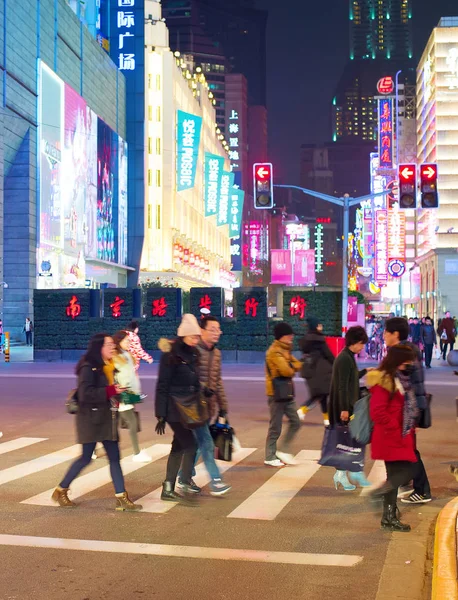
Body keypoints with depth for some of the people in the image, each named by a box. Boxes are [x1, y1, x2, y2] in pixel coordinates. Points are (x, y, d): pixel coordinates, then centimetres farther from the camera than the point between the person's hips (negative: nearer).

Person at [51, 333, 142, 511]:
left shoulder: (109, 367, 11)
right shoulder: (88, 368, -14)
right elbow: (85, 394, -23)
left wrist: (119, 391, 3)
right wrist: (110, 391, -24)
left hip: (107, 418, 8)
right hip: (91, 419, -8)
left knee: (114, 457, 4)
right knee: (86, 458, 0)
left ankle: (121, 498, 6)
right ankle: (60, 491, 18)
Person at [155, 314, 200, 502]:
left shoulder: (193, 355, 10)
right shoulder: (171, 356, -12)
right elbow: (162, 387, -13)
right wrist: (161, 415, -14)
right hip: (175, 409, -8)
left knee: (179, 447, 10)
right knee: (190, 444, -11)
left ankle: (168, 489, 17)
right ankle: (187, 482, -2)